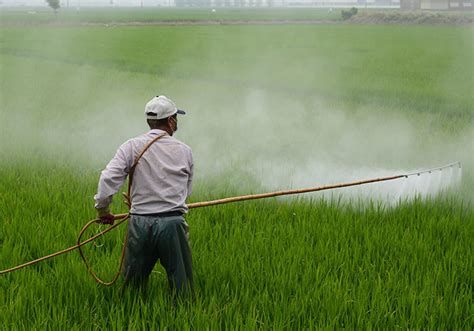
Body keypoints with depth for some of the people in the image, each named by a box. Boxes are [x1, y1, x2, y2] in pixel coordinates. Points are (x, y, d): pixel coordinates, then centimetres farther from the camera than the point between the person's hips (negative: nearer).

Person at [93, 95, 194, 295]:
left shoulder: (132, 147, 0)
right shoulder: (184, 151, 5)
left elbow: (108, 178, -9)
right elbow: (186, 190, 12)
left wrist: (102, 209, 4)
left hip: (140, 224, 1)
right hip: (173, 223, -1)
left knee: (132, 284, 12)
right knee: (181, 286, 7)